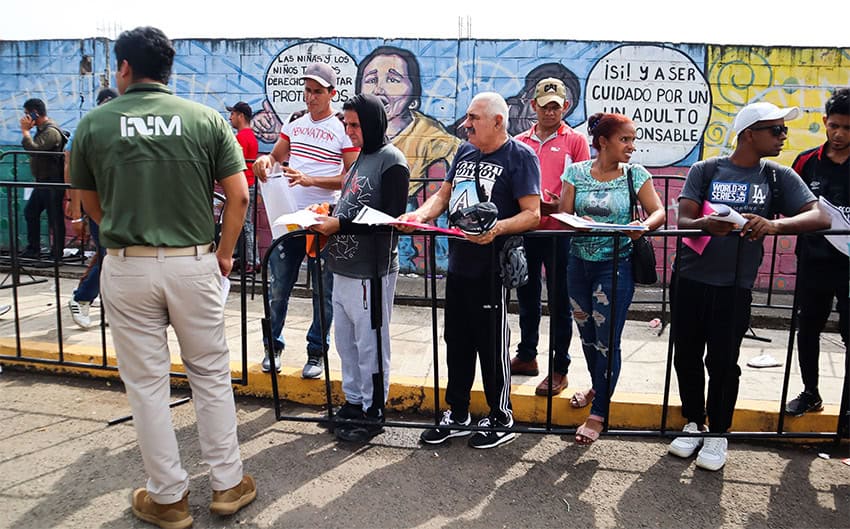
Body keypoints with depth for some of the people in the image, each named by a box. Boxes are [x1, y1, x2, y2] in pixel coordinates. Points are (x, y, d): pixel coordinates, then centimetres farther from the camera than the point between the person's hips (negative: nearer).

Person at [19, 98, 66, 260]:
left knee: (55, 218, -2)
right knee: (30, 212, 15)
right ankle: (33, 249, 24)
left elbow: (33, 149, -27)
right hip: (42, 182, 11)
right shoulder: (42, 129, 15)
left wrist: (25, 130, -18)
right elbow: (34, 150, 20)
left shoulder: (51, 131, -17)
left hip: (52, 183, -11)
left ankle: (57, 253, 6)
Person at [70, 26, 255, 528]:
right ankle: (228, 484, 23)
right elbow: (239, 195, -4)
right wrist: (225, 253, 7)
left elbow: (92, 205, 11)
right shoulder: (207, 119, 0)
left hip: (127, 267, 0)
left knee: (147, 383, 11)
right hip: (193, 264, 1)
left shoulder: (94, 123, 1)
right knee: (212, 375, 14)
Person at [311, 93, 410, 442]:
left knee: (370, 342, 1)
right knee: (345, 338, 16)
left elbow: (390, 217, -17)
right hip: (344, 266, 9)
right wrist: (327, 218, 6)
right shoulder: (360, 158, 17)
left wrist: (340, 224, -17)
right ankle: (354, 401, 31)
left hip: (371, 270, -9)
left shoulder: (391, 160, -10)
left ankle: (373, 412, 14)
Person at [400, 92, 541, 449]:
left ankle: (500, 419, 22)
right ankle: (457, 416, 29)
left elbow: (532, 214, -14)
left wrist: (498, 227, -31)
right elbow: (443, 195, 16)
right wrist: (420, 214, -4)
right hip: (458, 263, 7)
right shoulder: (464, 152, 14)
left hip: (491, 269, -7)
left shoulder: (520, 156, -8)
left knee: (492, 346, 4)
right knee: (457, 342, 14)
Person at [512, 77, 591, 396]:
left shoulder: (575, 141, 1)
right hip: (525, 230, 4)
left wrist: (560, 206, -19)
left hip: (559, 231, -4)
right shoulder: (520, 143, 11)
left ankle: (559, 369, 11)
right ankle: (526, 356, 31)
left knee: (559, 301, 2)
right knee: (526, 297, 15)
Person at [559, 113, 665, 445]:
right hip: (579, 263, 3)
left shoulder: (635, 174, -1)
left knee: (607, 340, -1)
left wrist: (645, 226, -25)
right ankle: (598, 388, 42)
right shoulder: (577, 172, 2)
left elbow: (658, 212, -3)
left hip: (615, 265, -3)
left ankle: (598, 415, 10)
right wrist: (578, 223, -24)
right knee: (587, 333, 16)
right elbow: (563, 215, -2)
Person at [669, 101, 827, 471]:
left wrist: (774, 225, -27)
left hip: (735, 286, 0)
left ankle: (718, 434, 23)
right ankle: (694, 424, 30)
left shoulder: (779, 177, 4)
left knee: (723, 362, 2)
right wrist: (707, 224, -32)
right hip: (690, 278, 0)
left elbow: (820, 217, -8)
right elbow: (683, 220, -9)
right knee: (687, 356, 9)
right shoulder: (704, 170, 1)